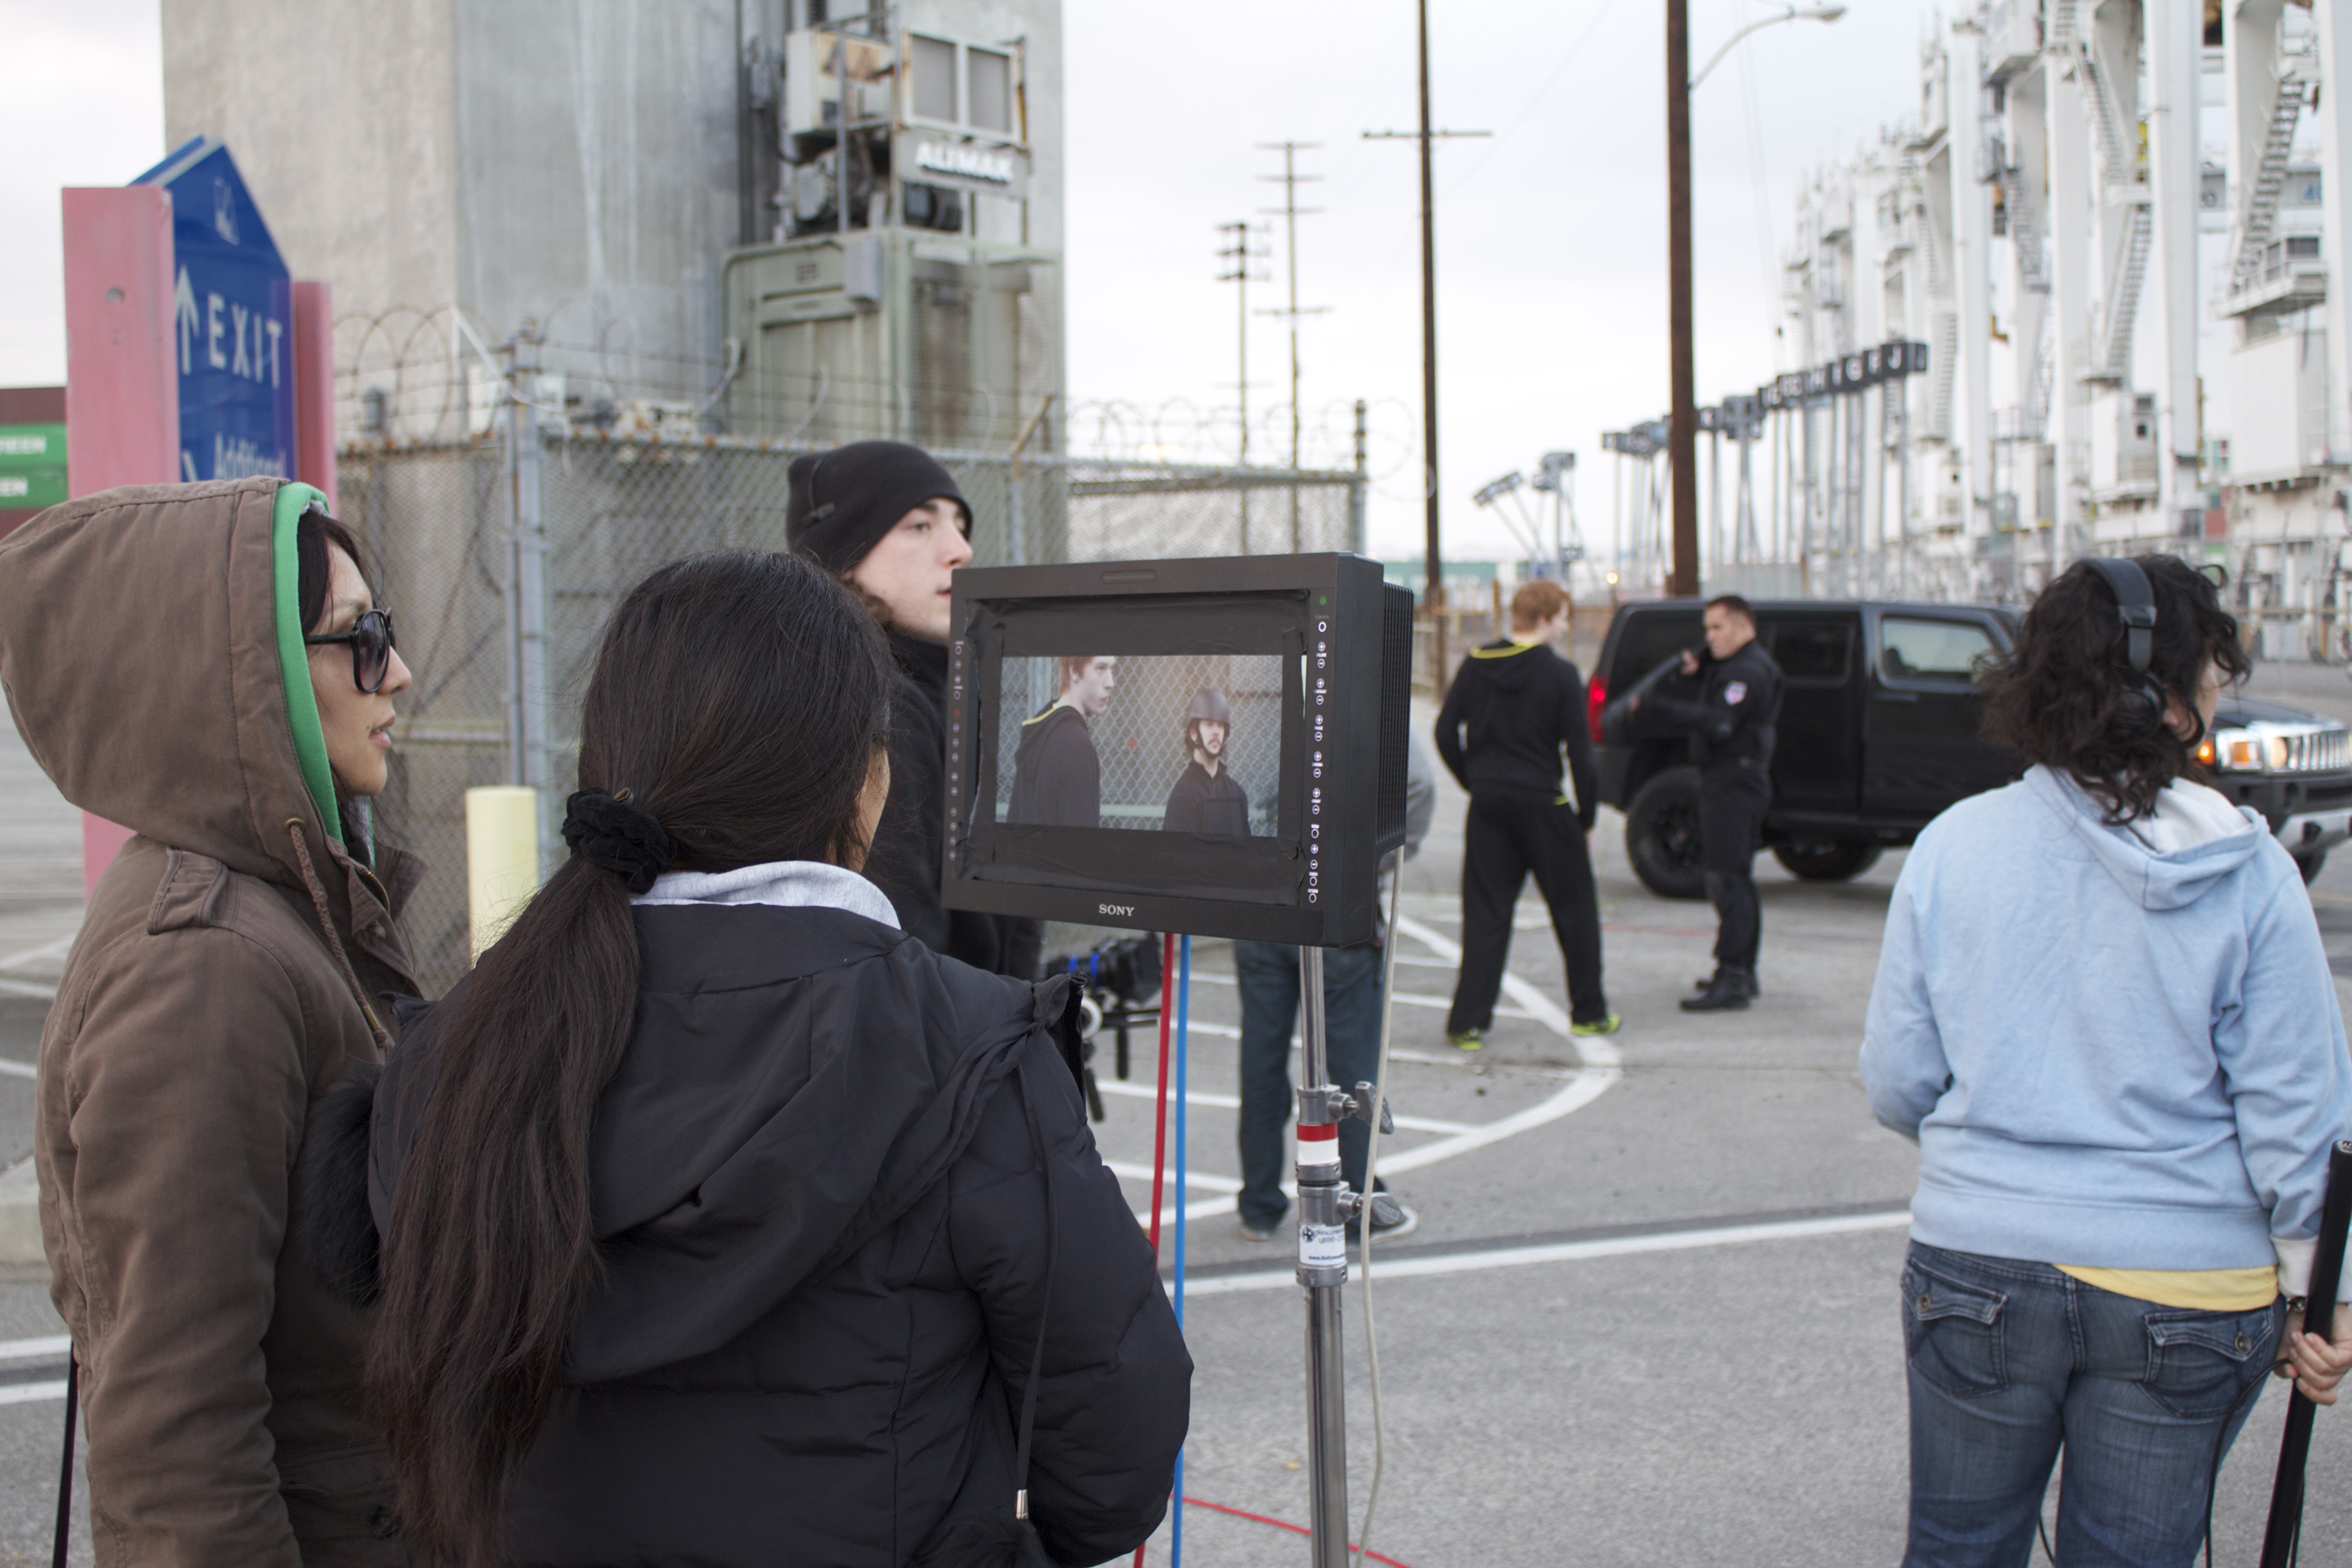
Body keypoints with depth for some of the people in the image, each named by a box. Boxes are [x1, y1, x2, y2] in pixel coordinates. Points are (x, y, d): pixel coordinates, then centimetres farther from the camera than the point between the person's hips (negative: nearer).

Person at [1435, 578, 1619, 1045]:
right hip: (1542, 805, -4)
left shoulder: (1476, 664, 1)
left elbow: (1446, 734, 3)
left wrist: (1476, 782, 14)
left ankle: (1469, 1020, -1)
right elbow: (1580, 753, -9)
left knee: (1485, 913, 7)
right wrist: (1586, 817, 0)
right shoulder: (1560, 674, -10)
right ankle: (1589, 1012, 21)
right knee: (1575, 910, 12)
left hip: (1488, 803, 4)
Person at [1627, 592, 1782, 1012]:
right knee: (1737, 878, 16)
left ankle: (1731, 980, -16)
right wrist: (1699, 667, 5)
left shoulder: (1750, 671, -16)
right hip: (1730, 783, 11)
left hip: (1734, 783, -11)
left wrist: (1656, 705, -32)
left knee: (1727, 879, -14)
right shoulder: (1733, 666, 20)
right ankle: (1743, 973, 24)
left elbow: (1719, 723, -28)